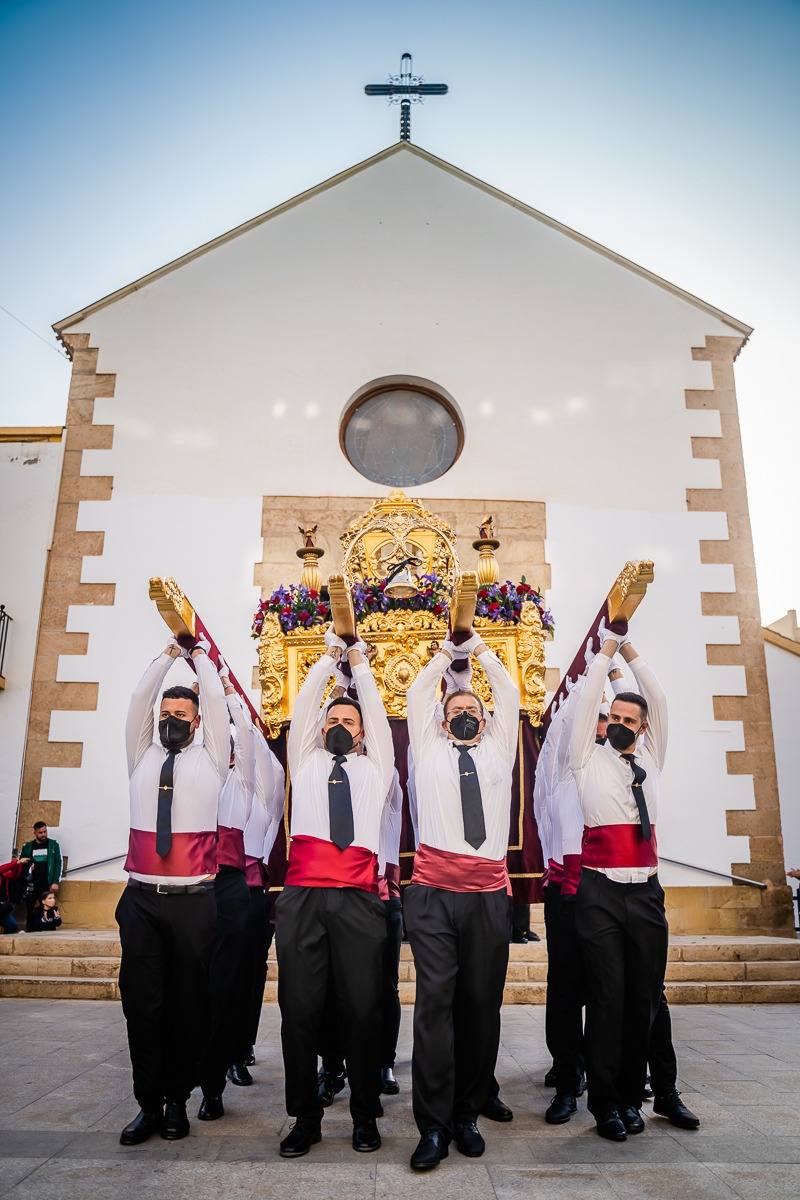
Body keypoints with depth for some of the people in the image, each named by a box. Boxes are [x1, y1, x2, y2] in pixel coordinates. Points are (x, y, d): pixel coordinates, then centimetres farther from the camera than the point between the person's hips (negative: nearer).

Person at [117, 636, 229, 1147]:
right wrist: (168, 655, 17)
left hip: (193, 901, -2)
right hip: (141, 898, 2)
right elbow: (139, 700, 10)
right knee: (142, 1002, 3)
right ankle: (149, 1103, 16)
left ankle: (178, 1099, 19)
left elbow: (216, 703, 5)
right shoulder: (142, 758, 13)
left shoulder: (210, 760, 8)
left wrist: (201, 658, 18)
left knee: (188, 1002, 4)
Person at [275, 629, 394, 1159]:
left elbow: (376, 710, 17)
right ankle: (306, 1117, 16)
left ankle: (365, 1116, 17)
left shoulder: (375, 767, 21)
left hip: (358, 899, 0)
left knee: (363, 1008, 1)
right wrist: (330, 657, 21)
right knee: (300, 1009, 2)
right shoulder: (305, 762, 22)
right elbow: (303, 706, 18)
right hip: (302, 896, 1)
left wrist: (359, 662, 22)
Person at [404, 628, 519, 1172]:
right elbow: (418, 694, 14)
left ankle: (467, 1114, 18)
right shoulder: (428, 750, 16)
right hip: (434, 892, -2)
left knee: (482, 1005, 5)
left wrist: (481, 650, 22)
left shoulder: (499, 749, 20)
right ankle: (434, 1125, 1)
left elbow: (510, 694, 17)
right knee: (435, 1002, -6)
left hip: (489, 893, 2)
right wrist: (447, 654, 22)